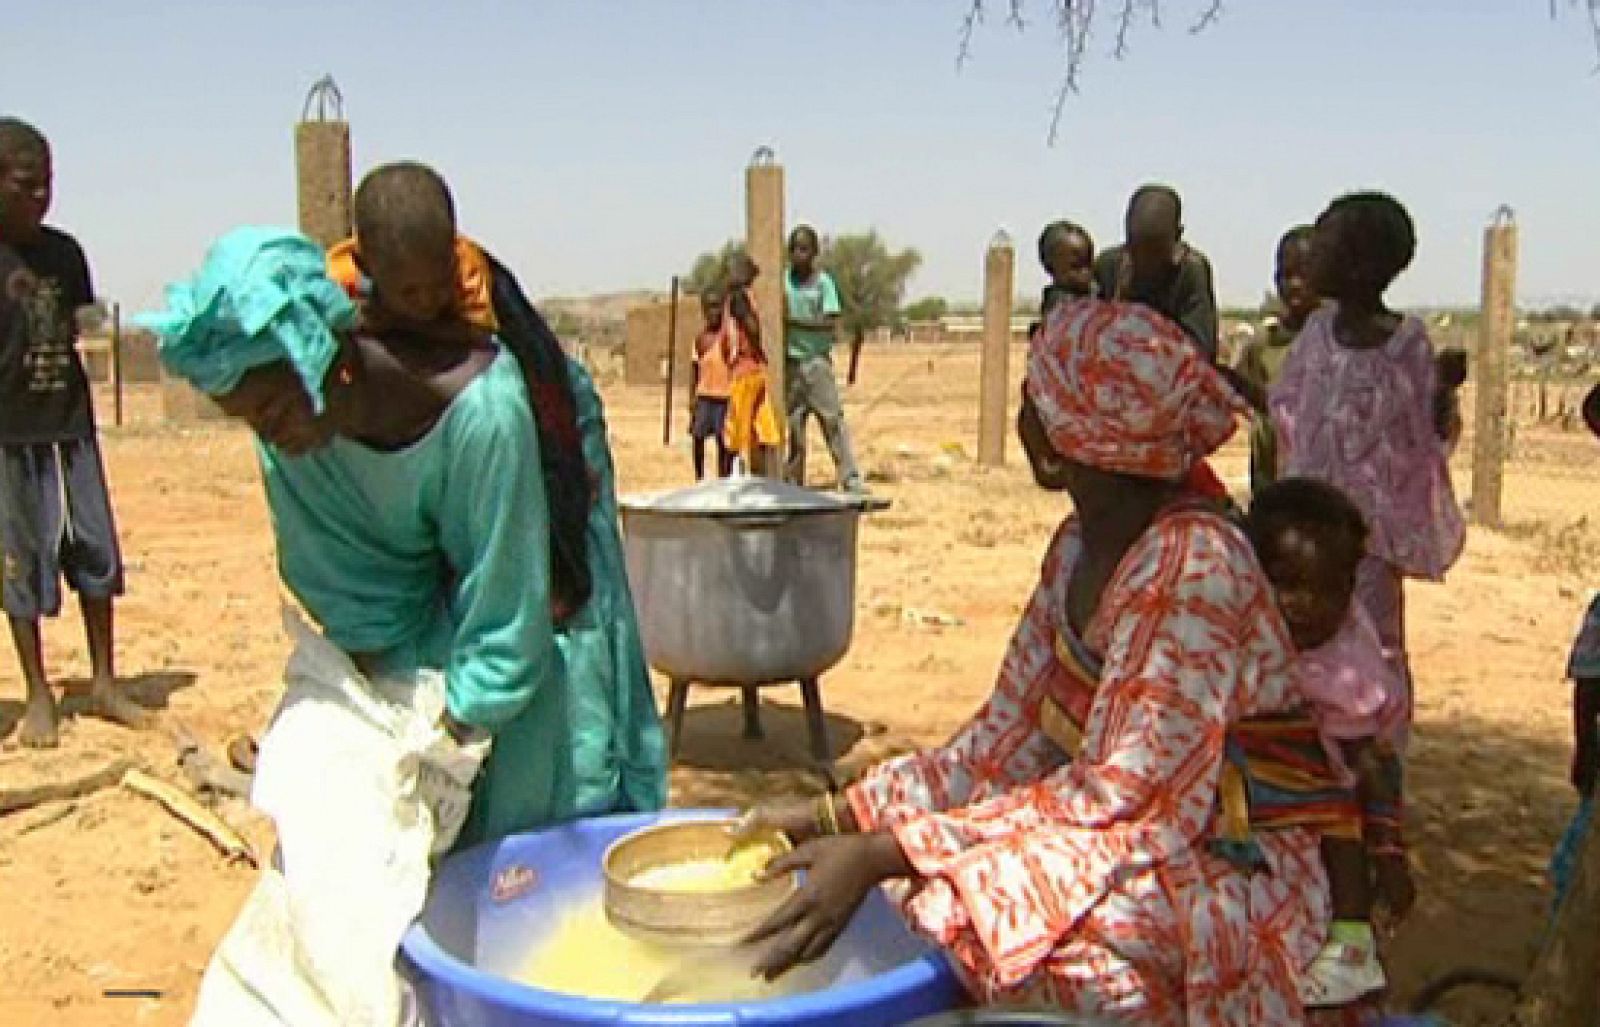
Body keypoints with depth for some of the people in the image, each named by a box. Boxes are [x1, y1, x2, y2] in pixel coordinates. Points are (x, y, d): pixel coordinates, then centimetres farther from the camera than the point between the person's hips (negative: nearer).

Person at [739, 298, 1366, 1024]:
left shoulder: (1195, 561, -22)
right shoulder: (1077, 548, 4)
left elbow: (1118, 791, -24)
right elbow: (1007, 740, 4)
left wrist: (883, 853, -28)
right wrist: (833, 817, -5)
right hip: (1126, 841, 8)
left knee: (948, 906, -29)